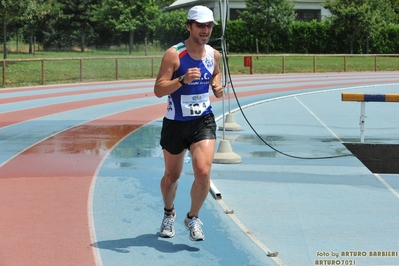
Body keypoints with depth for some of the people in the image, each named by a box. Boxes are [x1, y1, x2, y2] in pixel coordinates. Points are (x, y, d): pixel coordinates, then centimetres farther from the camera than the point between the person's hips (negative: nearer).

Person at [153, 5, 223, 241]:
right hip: (176, 123, -2)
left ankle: (193, 218, 7)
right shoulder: (174, 54, -15)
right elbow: (158, 90, -18)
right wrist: (183, 80, -33)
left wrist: (217, 86, 2)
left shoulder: (214, 55, 0)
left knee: (203, 172, -16)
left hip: (204, 122, 2)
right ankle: (169, 213, 43)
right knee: (172, 176, 14)